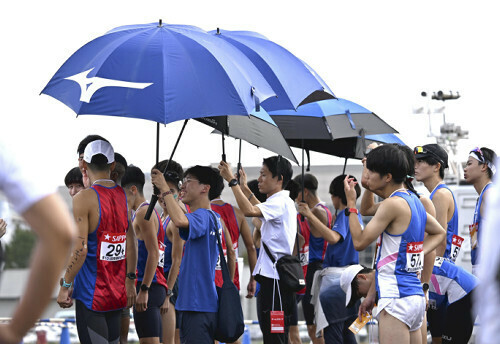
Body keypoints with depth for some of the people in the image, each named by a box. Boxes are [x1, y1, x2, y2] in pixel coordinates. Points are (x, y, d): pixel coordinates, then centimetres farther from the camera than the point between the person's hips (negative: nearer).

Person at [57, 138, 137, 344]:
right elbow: (131, 242, 10)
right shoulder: (123, 196, 6)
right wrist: (130, 280, 17)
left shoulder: (84, 198, -14)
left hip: (91, 295, -7)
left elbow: (80, 249, -18)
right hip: (118, 292, 7)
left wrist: (65, 285, -10)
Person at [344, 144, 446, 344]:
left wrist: (351, 204, -2)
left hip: (396, 298, -10)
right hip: (416, 296, 10)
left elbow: (359, 242, -11)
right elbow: (439, 232, 29)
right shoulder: (413, 200, 15)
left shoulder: (392, 204, -13)